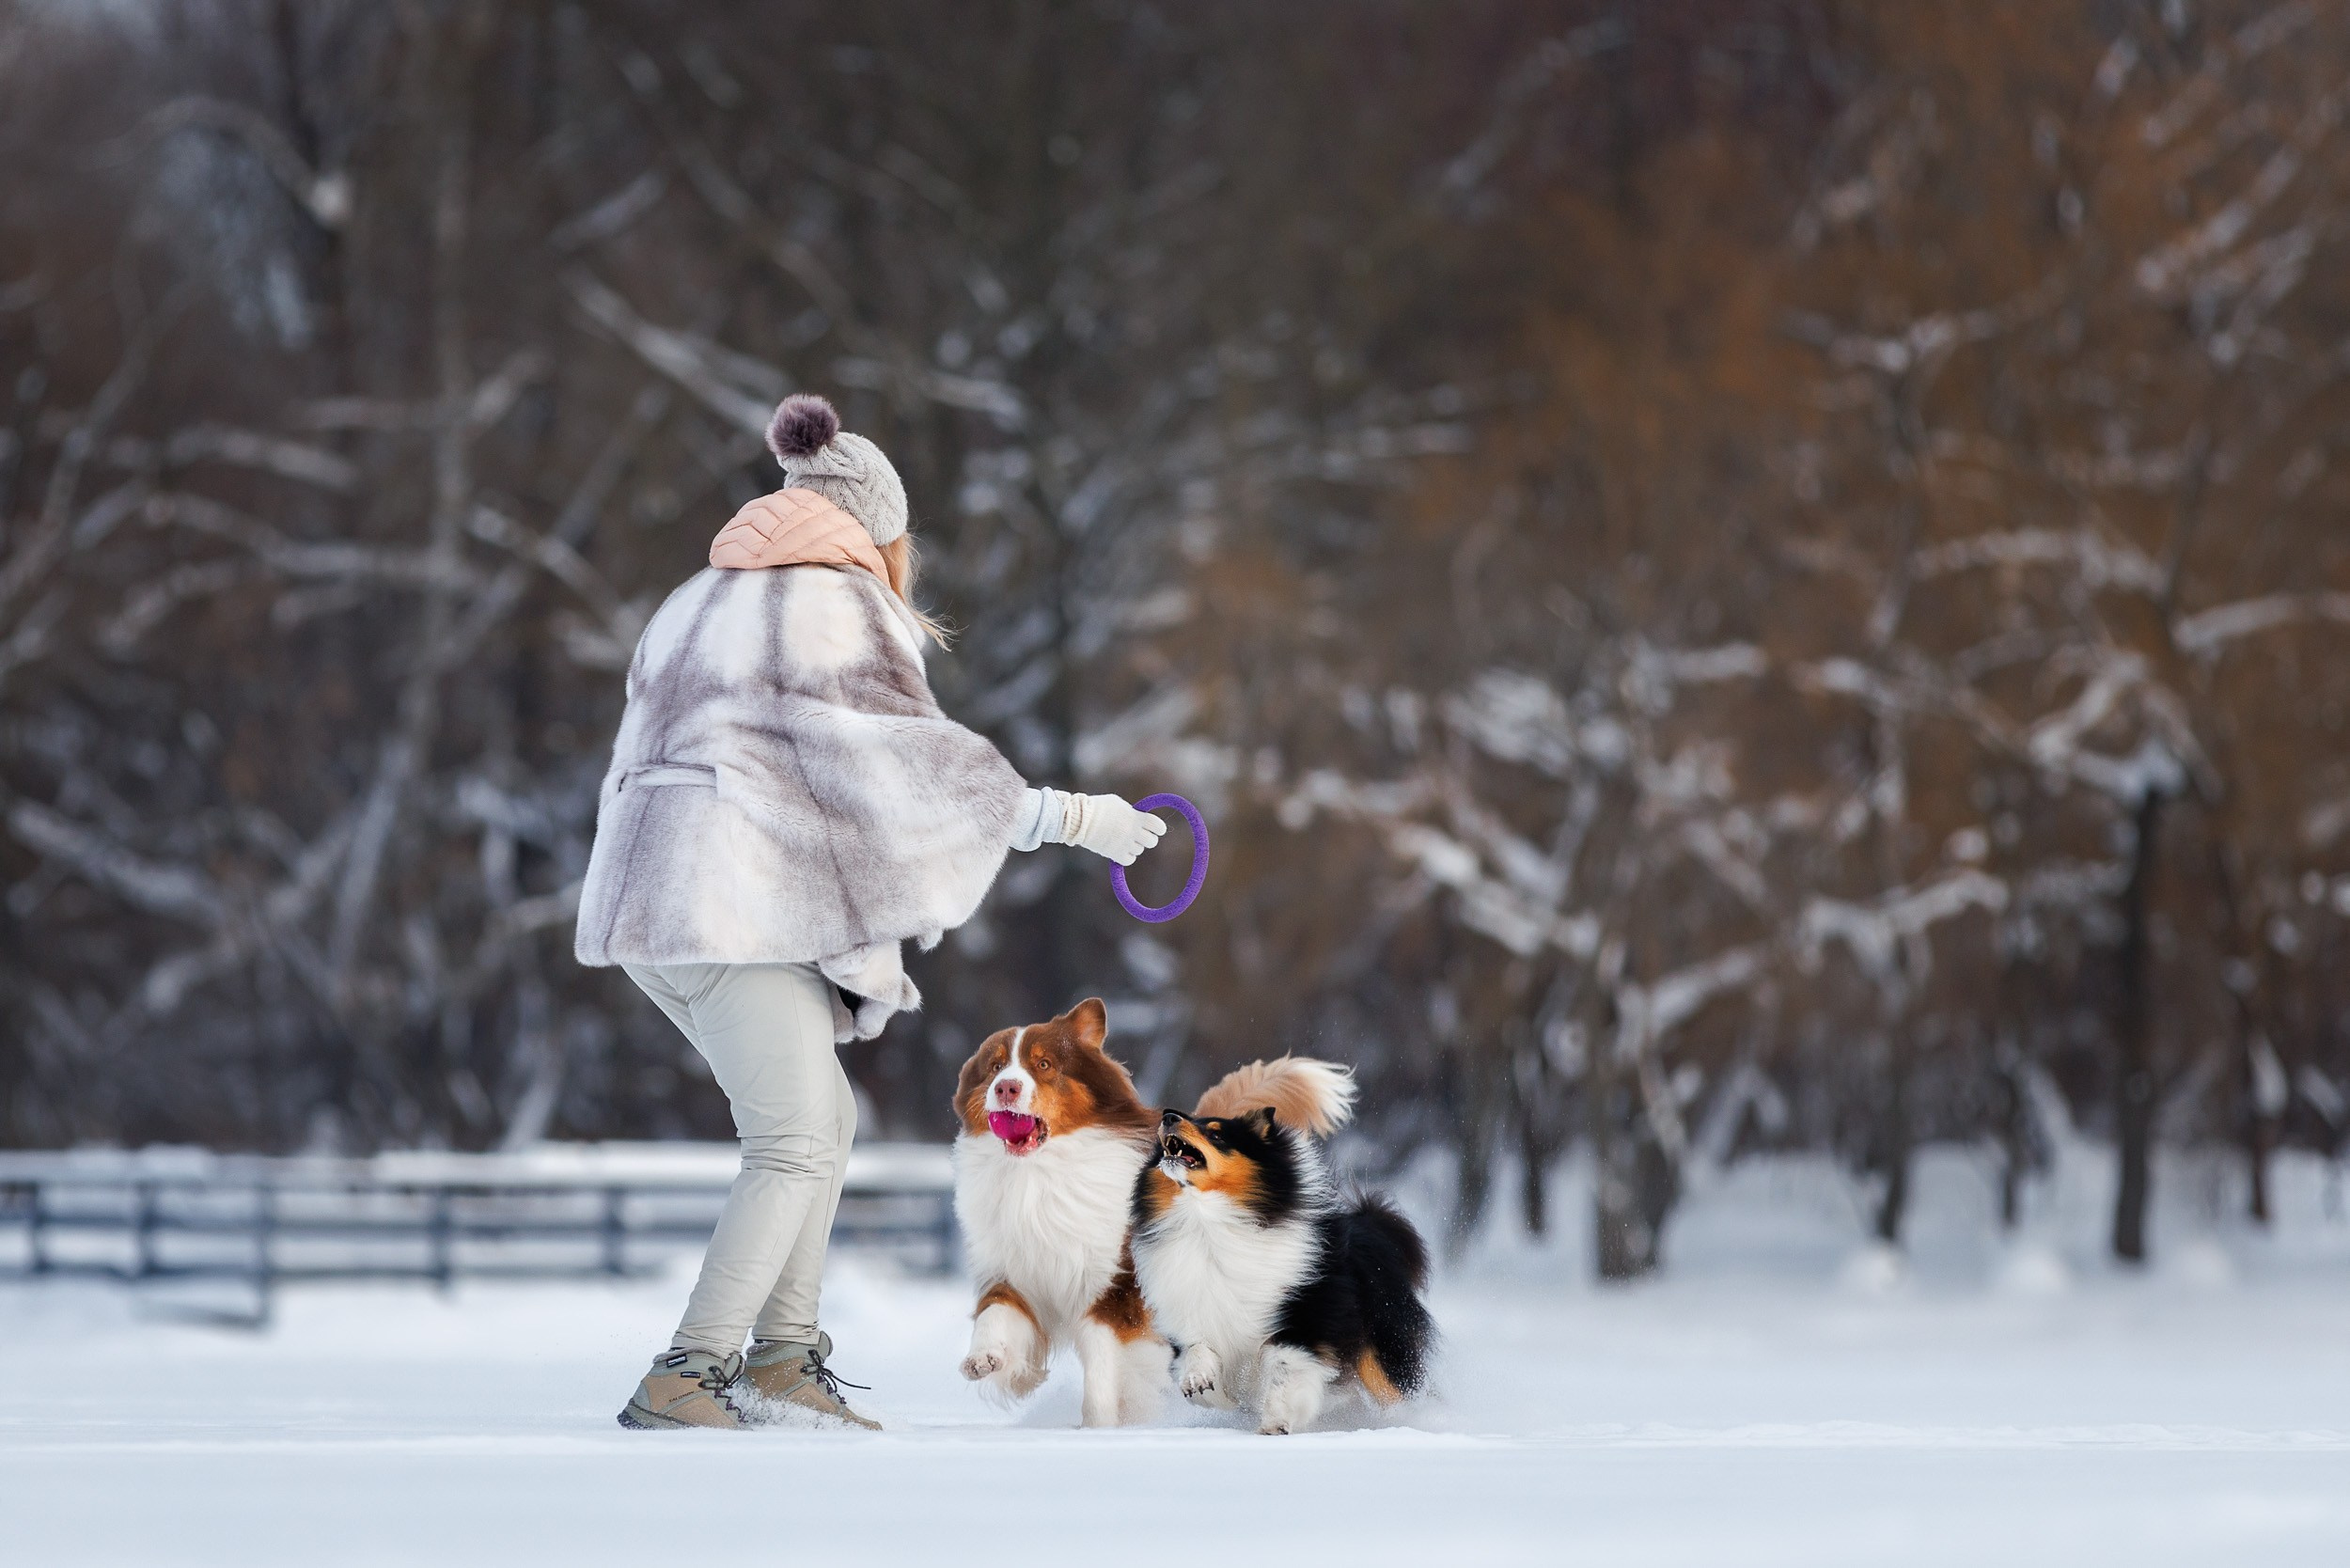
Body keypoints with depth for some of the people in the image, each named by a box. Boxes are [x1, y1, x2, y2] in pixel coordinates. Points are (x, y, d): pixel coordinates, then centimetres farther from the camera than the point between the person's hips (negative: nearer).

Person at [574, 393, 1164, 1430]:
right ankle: (682, 1381, -14)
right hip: (739, 906, -9)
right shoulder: (839, 608, -3)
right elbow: (914, 761, -12)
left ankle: (782, 1357, 12)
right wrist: (1069, 818, -10)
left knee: (824, 1118, 16)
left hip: (647, 905, 9)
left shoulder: (699, 600, 24)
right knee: (796, 1147, -7)